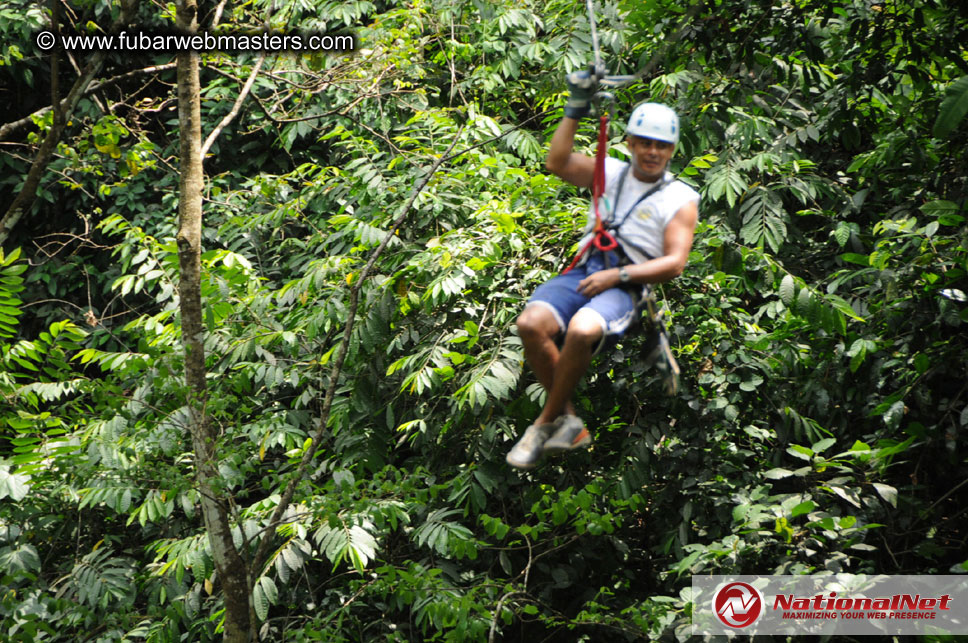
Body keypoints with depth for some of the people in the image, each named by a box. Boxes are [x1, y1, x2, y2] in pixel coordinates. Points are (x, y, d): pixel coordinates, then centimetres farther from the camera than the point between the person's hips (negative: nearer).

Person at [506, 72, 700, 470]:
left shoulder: (681, 199, 7)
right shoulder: (611, 173, 17)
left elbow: (674, 263, -1)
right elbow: (558, 163, 2)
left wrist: (617, 276, -12)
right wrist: (576, 110, -3)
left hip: (625, 288, -4)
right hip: (583, 272, 4)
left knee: (583, 330, -38)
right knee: (530, 323, -29)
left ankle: (545, 423, -17)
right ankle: (569, 421, -15)